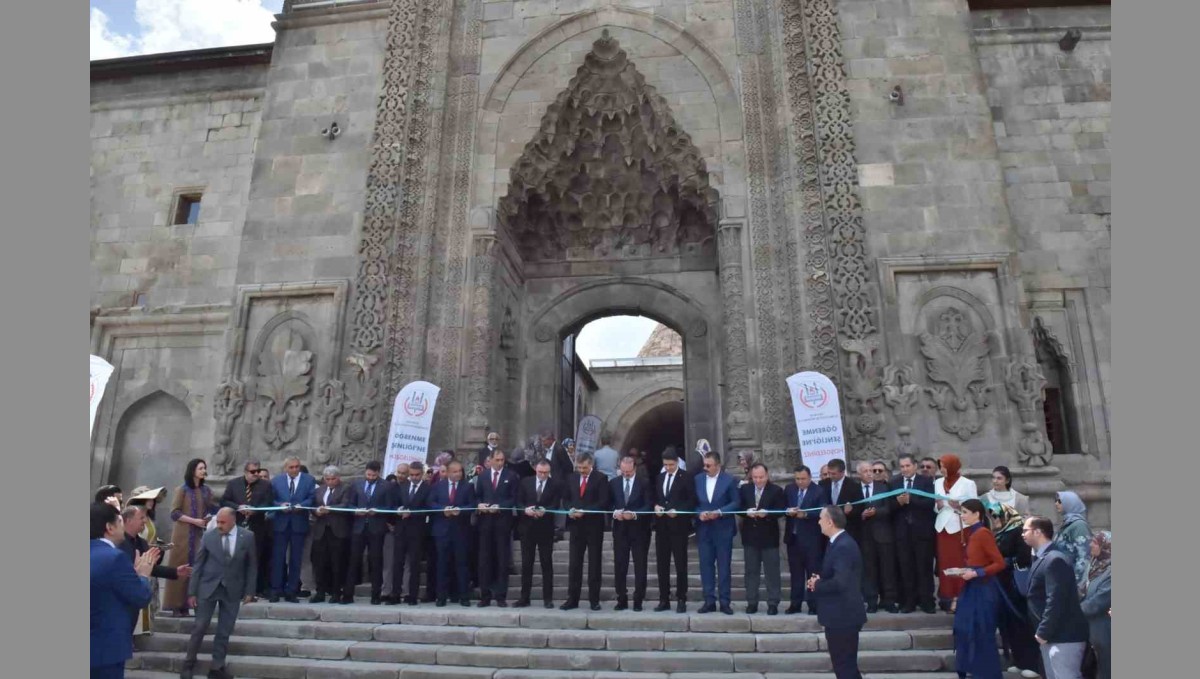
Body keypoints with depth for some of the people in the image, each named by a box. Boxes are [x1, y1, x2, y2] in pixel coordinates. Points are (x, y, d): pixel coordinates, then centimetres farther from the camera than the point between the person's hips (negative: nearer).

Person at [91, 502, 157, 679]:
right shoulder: (114, 557, -20)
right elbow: (142, 598, -15)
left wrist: (136, 571, 14)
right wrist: (143, 574, 1)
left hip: (94, 645, 9)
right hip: (106, 647, -9)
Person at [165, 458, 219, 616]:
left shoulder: (207, 490, 10)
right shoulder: (182, 490, -2)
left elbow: (213, 509, 16)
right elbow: (174, 513, -8)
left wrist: (210, 517, -6)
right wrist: (195, 521, -15)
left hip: (201, 534, 4)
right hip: (184, 535, -4)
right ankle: (178, 605, 3)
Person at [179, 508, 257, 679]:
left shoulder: (247, 537, -5)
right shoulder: (208, 536, -6)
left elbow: (251, 565, 1)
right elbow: (198, 565, -2)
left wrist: (249, 590, -2)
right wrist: (192, 591, -4)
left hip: (232, 590, 1)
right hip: (208, 587, -1)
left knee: (225, 631, 7)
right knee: (199, 627, 4)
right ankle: (189, 663, 23)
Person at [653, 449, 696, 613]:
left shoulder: (686, 478, -3)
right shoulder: (659, 478, 14)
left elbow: (692, 501, -7)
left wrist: (677, 511, -18)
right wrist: (655, 506, -3)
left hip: (678, 526, -5)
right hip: (661, 526, 5)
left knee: (680, 564, 1)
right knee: (662, 564, 8)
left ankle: (681, 600, 9)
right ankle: (664, 600, 15)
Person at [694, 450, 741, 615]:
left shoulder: (729, 480, -4)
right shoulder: (698, 479, 6)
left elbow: (736, 502, -6)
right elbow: (694, 502, 8)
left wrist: (719, 512, -17)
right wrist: (699, 513, -10)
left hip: (723, 529, -3)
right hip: (704, 529, 3)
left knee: (724, 566, 3)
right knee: (706, 565, 5)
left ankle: (725, 602, 11)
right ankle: (709, 601, 12)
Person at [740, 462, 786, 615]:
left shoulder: (776, 490, -4)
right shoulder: (744, 489, 5)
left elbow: (782, 511, -8)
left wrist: (766, 513, -24)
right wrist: (747, 512, -16)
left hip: (769, 536, -3)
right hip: (750, 535, 3)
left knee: (772, 571, 3)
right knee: (751, 571, 9)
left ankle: (773, 603, 12)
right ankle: (752, 602, 17)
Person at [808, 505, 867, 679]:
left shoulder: (843, 546, -23)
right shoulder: (839, 542, 10)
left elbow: (840, 582, -31)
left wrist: (817, 585, -16)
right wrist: (819, 580, -1)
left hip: (843, 616, -10)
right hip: (841, 614, 10)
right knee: (846, 664, 18)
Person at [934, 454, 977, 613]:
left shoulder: (968, 484, -2)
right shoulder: (938, 483, 11)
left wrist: (959, 506, -19)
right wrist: (938, 505, -7)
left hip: (960, 527, -4)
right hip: (943, 527, 4)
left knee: (960, 563, -6)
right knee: (944, 563, 4)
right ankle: (947, 598, 9)